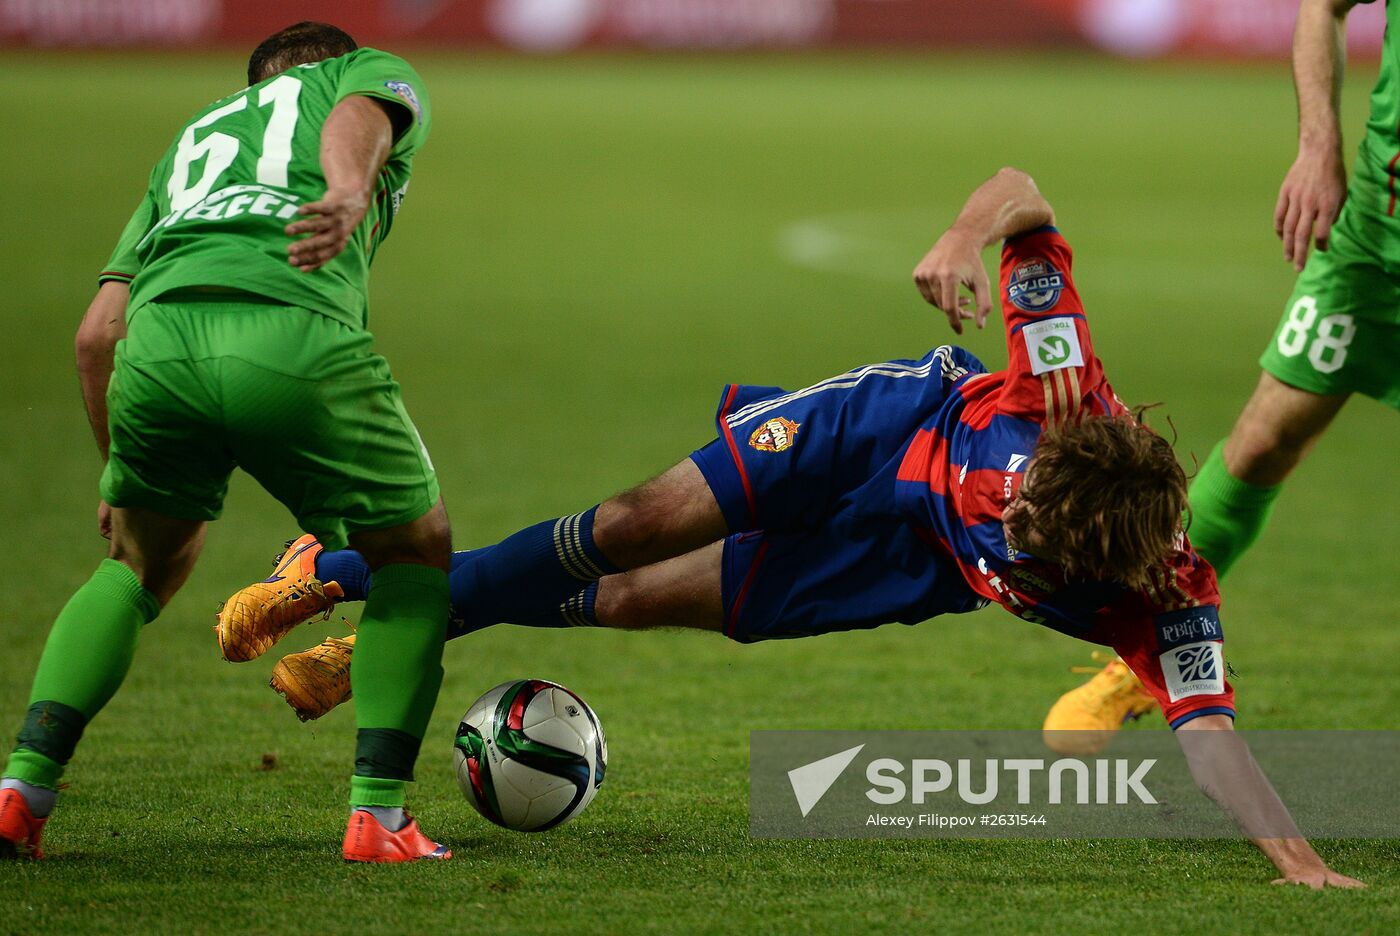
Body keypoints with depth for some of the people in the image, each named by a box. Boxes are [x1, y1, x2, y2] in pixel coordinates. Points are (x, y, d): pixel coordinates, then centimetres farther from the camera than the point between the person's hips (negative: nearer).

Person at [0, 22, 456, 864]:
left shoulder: (192, 138, 40)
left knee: (139, 566, 29)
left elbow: (98, 335, 30)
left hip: (158, 342, 4)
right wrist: (352, 193, -20)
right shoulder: (375, 73, 31)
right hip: (296, 342, -4)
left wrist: (117, 476, 42)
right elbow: (358, 115, 2)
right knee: (416, 555, 21)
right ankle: (379, 815, 9)